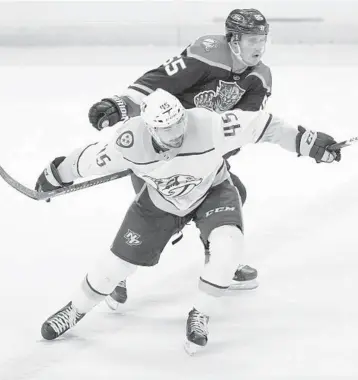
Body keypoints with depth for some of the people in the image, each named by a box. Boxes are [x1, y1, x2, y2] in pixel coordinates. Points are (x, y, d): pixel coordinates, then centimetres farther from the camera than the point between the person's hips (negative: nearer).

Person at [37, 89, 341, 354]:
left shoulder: (208, 125, -38)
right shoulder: (131, 142, -33)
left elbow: (261, 126, -30)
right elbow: (92, 159, -16)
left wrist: (309, 142, -28)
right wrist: (56, 174, -2)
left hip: (211, 191, -1)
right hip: (160, 201, 1)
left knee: (228, 247, -27)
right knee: (120, 260, 4)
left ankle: (200, 316, -2)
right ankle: (76, 310, 32)